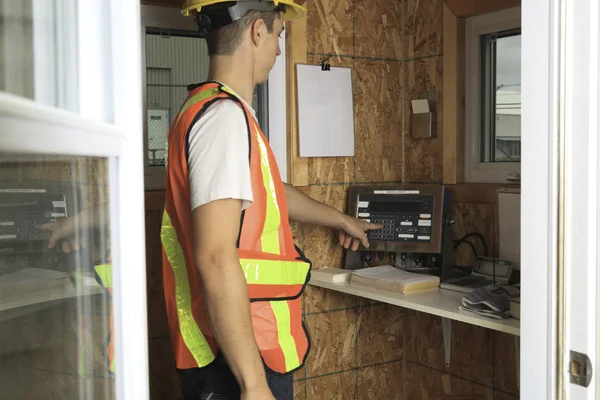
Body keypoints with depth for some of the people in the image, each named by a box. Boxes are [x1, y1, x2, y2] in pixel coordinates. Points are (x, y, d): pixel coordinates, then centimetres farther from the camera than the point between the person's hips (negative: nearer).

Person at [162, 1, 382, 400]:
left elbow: (273, 192, 29)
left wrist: (340, 219, 43)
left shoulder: (210, 108, 13)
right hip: (238, 365, -9)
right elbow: (215, 259, -26)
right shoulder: (225, 115, -19)